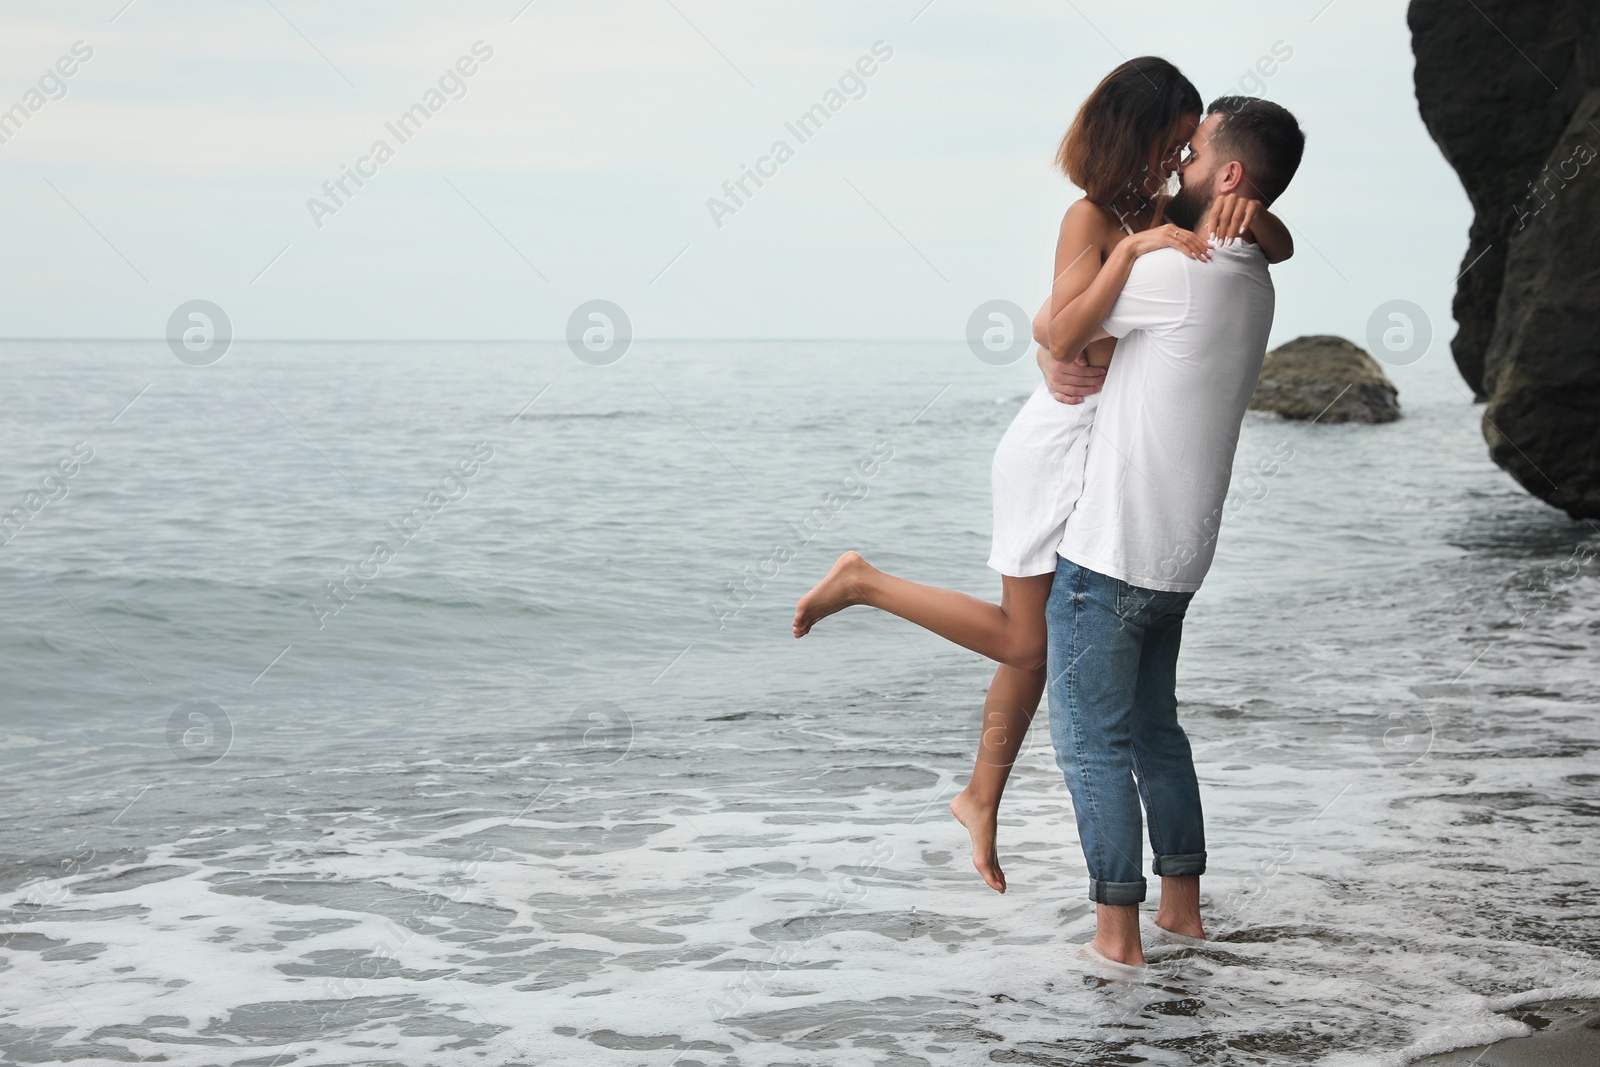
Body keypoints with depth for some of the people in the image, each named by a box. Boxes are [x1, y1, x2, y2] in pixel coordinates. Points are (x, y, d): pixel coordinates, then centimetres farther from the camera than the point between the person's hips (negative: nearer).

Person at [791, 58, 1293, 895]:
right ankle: (864, 583, 11)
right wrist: (1133, 249, -35)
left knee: (1036, 644, 13)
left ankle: (981, 802, 26)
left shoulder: (1162, 215, 6)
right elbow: (1064, 335, -28)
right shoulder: (1091, 218, -17)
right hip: (1061, 441, -8)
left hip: (1108, 444, 8)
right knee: (1026, 639, 0)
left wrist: (1249, 212, -17)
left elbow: (1280, 248, 6)